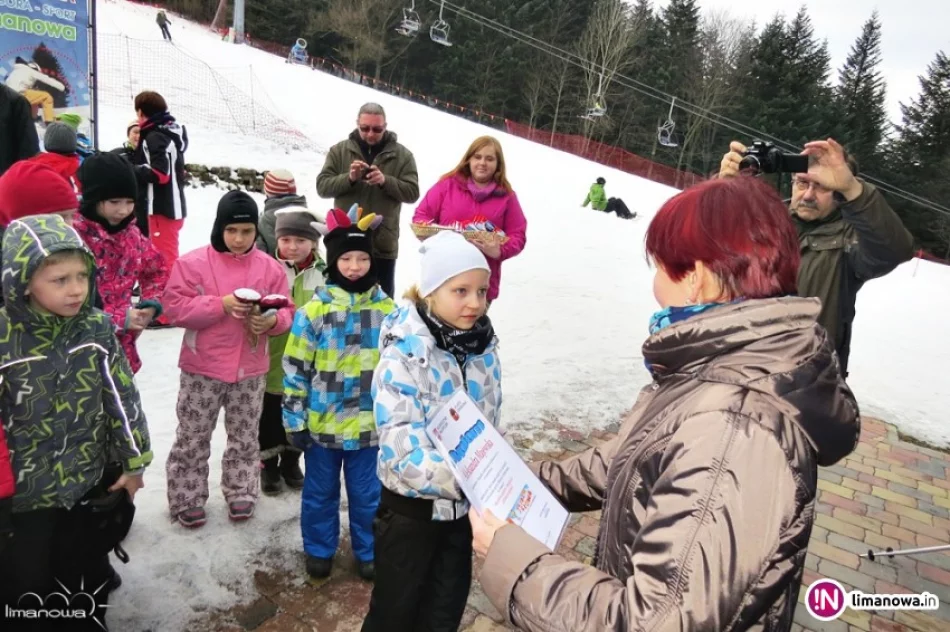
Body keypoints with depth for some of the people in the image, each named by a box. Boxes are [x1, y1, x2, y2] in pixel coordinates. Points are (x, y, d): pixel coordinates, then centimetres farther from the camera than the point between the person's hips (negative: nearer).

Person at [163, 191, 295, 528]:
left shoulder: (269, 267, -1)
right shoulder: (193, 262, -8)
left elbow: (287, 311, 2)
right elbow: (174, 307, -12)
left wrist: (272, 321, -21)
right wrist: (221, 304, -23)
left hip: (250, 369, 2)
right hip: (203, 368, -2)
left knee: (245, 438, 15)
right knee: (192, 438, 9)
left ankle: (241, 493, 32)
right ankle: (187, 500, 26)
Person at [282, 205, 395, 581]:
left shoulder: (387, 310, -3)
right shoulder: (314, 310, -10)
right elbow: (295, 368, -6)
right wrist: (295, 420, -5)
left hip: (369, 423, 1)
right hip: (321, 422, -1)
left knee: (367, 493, 15)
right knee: (320, 492, 17)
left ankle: (368, 551, 36)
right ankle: (319, 549, 39)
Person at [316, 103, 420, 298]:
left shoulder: (402, 155, 2)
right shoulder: (339, 151, 4)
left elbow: (412, 192, -5)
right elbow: (322, 187, -1)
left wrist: (385, 181, -21)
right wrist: (349, 178, -19)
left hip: (383, 244, -1)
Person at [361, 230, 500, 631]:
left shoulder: (484, 349, -4)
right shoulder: (404, 355, -22)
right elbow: (402, 450, -32)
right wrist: (462, 476, -46)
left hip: (464, 503, 5)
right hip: (411, 506, -5)